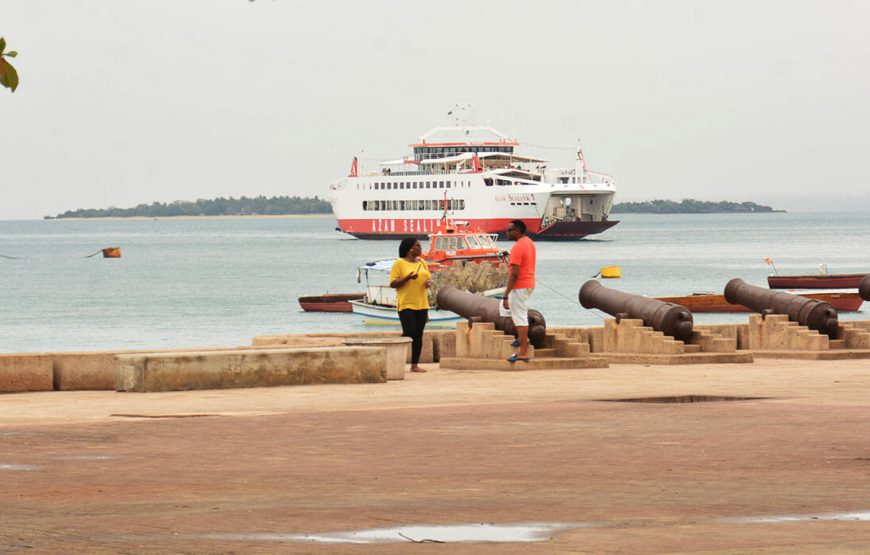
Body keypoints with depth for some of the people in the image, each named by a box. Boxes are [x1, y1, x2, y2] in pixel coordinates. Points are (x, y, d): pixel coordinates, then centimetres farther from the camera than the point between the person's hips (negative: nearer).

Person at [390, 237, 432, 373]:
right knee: (408, 333, -14)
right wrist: (408, 277, -22)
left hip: (421, 304, 6)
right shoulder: (399, 263, -5)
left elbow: (429, 278, 20)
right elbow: (392, 283, -8)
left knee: (418, 335, 4)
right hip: (406, 304, -6)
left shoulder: (422, 262, 12)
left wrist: (429, 282, -4)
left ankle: (415, 365, 8)